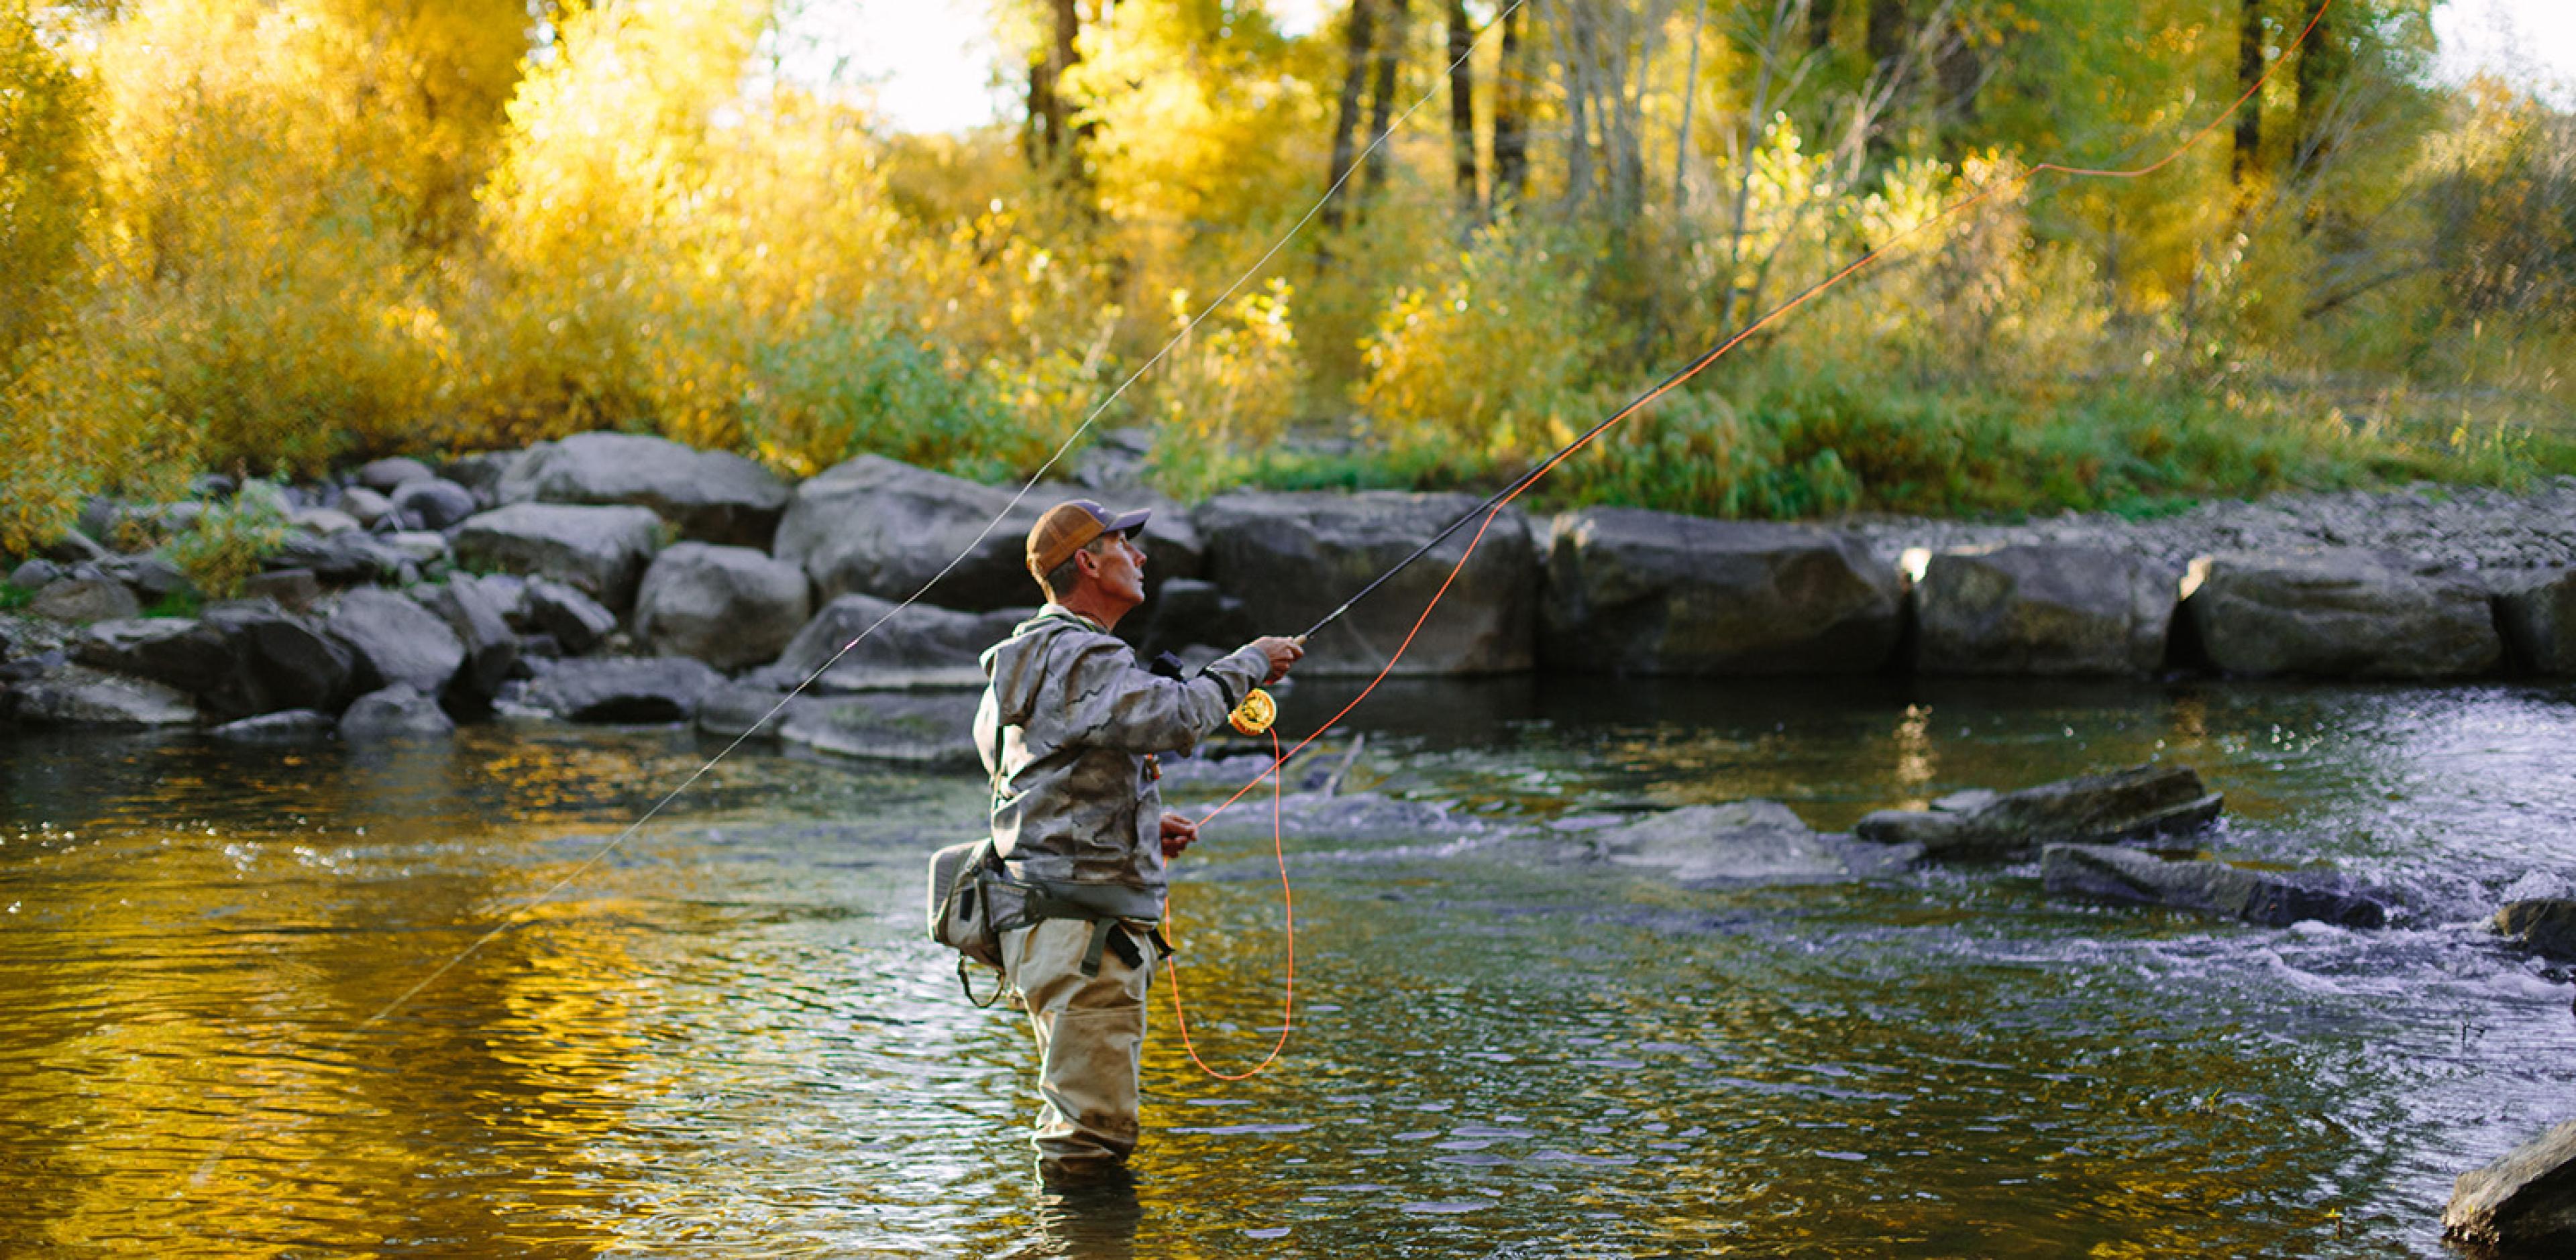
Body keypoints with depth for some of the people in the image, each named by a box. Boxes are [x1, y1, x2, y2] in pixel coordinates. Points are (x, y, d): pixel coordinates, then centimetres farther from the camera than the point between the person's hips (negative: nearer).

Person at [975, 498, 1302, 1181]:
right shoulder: (1080, 659, -15)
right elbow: (1175, 717, -29)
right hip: (1082, 926, -11)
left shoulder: (1026, 656, 19)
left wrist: (1139, 825, 22)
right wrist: (1249, 664, -14)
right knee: (1093, 1132, -9)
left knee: (1091, 1121, 18)